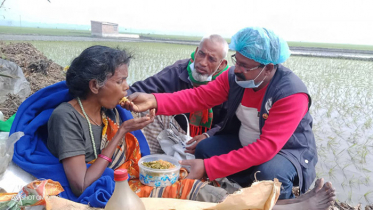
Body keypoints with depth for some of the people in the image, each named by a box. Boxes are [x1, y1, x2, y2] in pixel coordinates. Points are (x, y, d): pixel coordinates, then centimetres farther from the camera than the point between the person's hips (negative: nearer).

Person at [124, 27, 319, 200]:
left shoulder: (292, 94, -31)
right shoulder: (235, 76, -13)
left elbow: (267, 147, -37)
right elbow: (199, 96, -19)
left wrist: (208, 167, -40)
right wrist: (154, 101, -36)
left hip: (288, 151, -5)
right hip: (245, 144, 6)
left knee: (270, 173, -36)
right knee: (205, 148, -12)